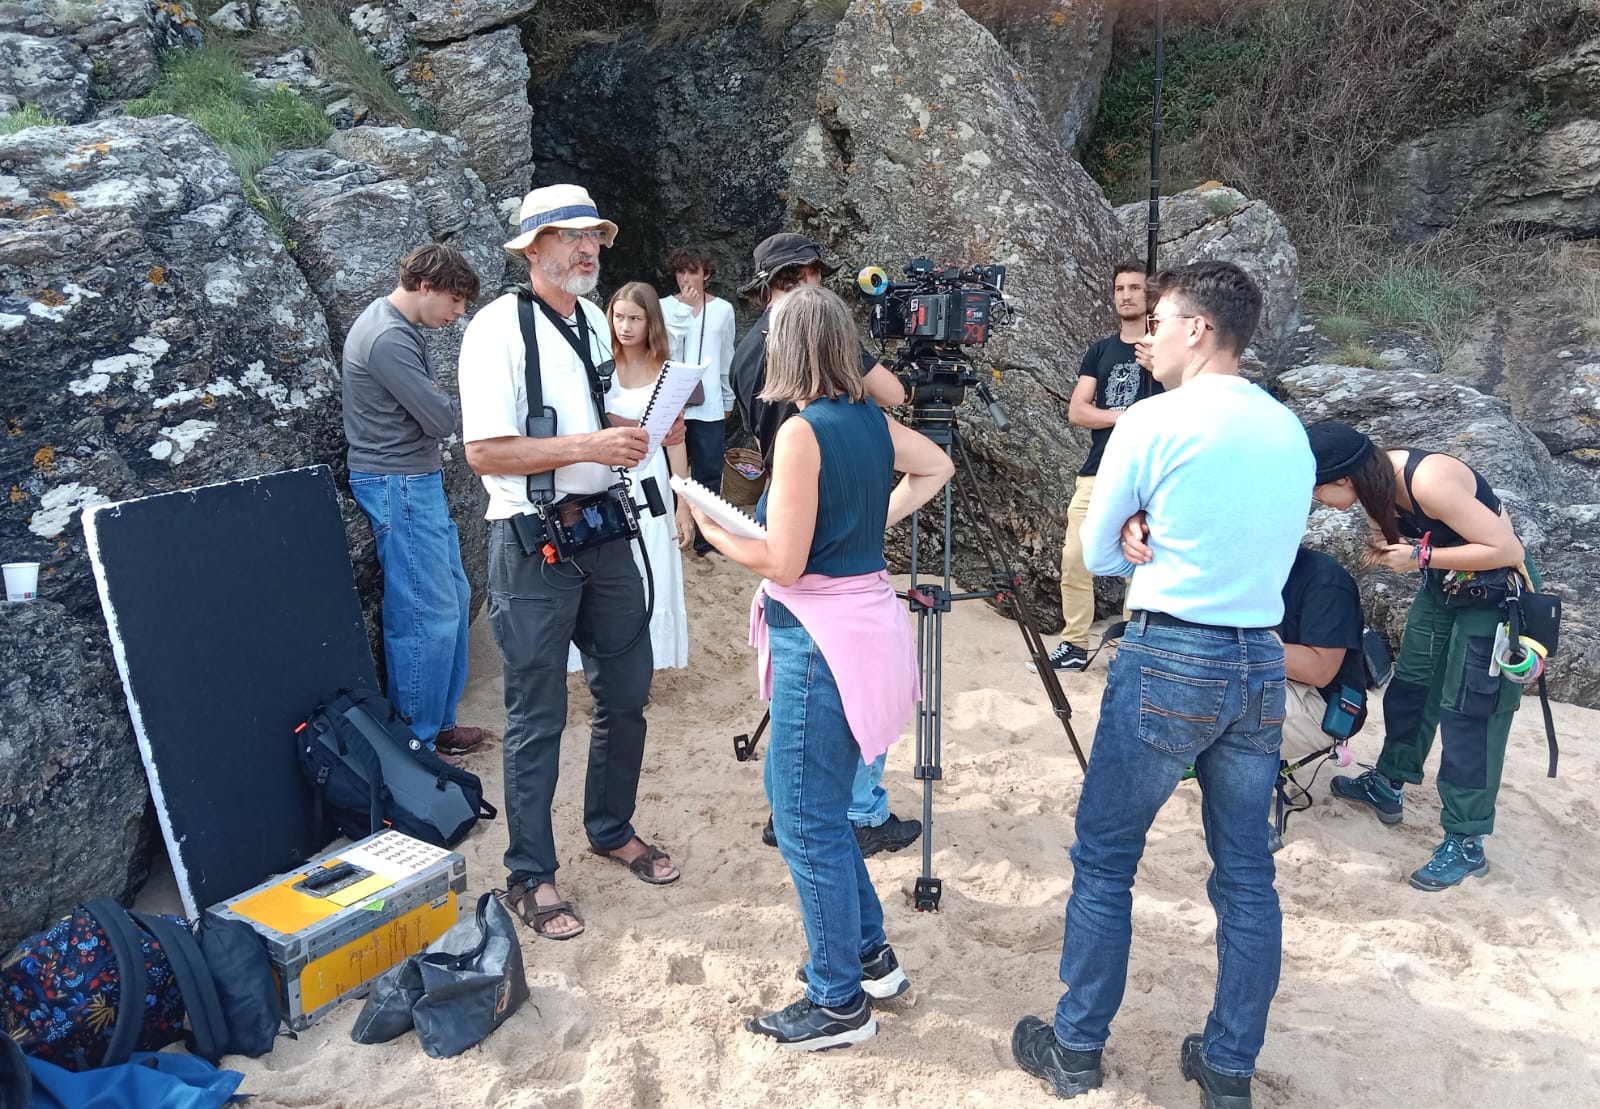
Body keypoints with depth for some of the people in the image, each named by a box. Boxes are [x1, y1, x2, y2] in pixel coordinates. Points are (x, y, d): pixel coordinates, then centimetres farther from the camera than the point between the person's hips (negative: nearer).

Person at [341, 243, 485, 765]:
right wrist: (455, 398, 0)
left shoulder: (397, 325, 12)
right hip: (399, 487, -11)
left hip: (420, 482, 11)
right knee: (428, 617, -5)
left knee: (454, 600, 15)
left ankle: (439, 722, 26)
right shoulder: (388, 339, -20)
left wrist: (437, 396, -5)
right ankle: (415, 742, 7)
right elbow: (442, 420, -20)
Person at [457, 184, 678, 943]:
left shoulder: (593, 319, 11)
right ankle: (529, 876, 22)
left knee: (627, 691, 15)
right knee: (538, 717, 3)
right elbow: (484, 451, -18)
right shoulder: (500, 328, -13)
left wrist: (639, 432, 1)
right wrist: (587, 446, -23)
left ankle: (612, 830, 38)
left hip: (602, 531, 7)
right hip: (533, 544, -7)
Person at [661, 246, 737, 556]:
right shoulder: (665, 307, -1)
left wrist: (728, 400, 14)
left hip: (709, 407, 1)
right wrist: (684, 309, -16)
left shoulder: (723, 309, 5)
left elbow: (727, 359, 11)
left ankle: (705, 538, 16)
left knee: (708, 475, 6)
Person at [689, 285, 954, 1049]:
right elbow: (936, 467, 24)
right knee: (803, 795, 22)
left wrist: (712, 530, -3)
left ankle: (840, 1002, 19)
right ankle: (869, 953, 33)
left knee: (807, 820, 4)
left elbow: (783, 563, -18)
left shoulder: (802, 432, -17)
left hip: (821, 639, -9)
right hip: (867, 620, 9)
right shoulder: (871, 419, 6)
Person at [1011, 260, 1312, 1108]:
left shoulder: (1152, 422, -9)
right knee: (1245, 874, 13)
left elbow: (1097, 554, -1)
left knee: (1103, 861, 7)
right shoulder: (1292, 432, 9)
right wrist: (1166, 543, 5)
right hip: (1262, 664, 6)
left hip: (1168, 662, -6)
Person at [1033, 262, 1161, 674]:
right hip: (1096, 474, 4)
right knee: (1074, 559, -2)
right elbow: (1076, 411, 5)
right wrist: (1126, 416, -9)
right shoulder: (1099, 351, 14)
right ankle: (1074, 646, 9)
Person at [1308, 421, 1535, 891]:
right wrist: (1387, 548, -10)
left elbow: (1507, 550, -31)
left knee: (1467, 712, -5)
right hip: (1443, 584, 8)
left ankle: (1466, 844, 5)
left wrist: (1420, 556, -28)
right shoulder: (1376, 478, -9)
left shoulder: (1429, 482, -34)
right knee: (1411, 685, 15)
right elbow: (1399, 531, 10)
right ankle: (1387, 787, 33)